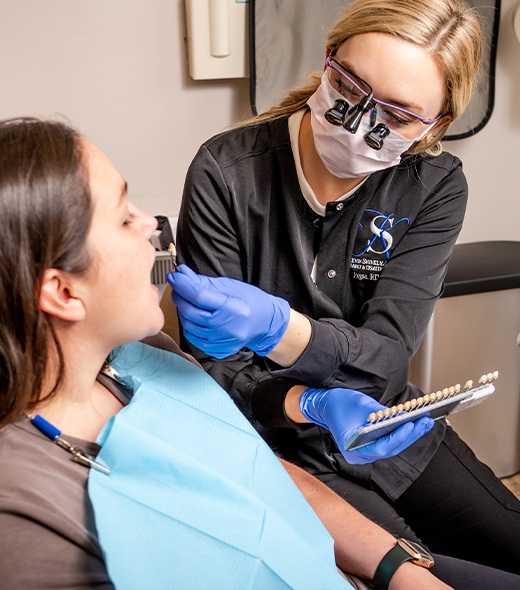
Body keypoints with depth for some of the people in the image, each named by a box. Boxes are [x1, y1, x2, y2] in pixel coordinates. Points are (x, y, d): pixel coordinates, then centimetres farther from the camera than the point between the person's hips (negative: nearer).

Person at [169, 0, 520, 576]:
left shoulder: (435, 186, -9)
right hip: (280, 444, -3)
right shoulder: (225, 171, -18)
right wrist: (311, 405, -34)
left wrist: (276, 326, -40)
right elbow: (217, 366, -14)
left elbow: (385, 356, -20)